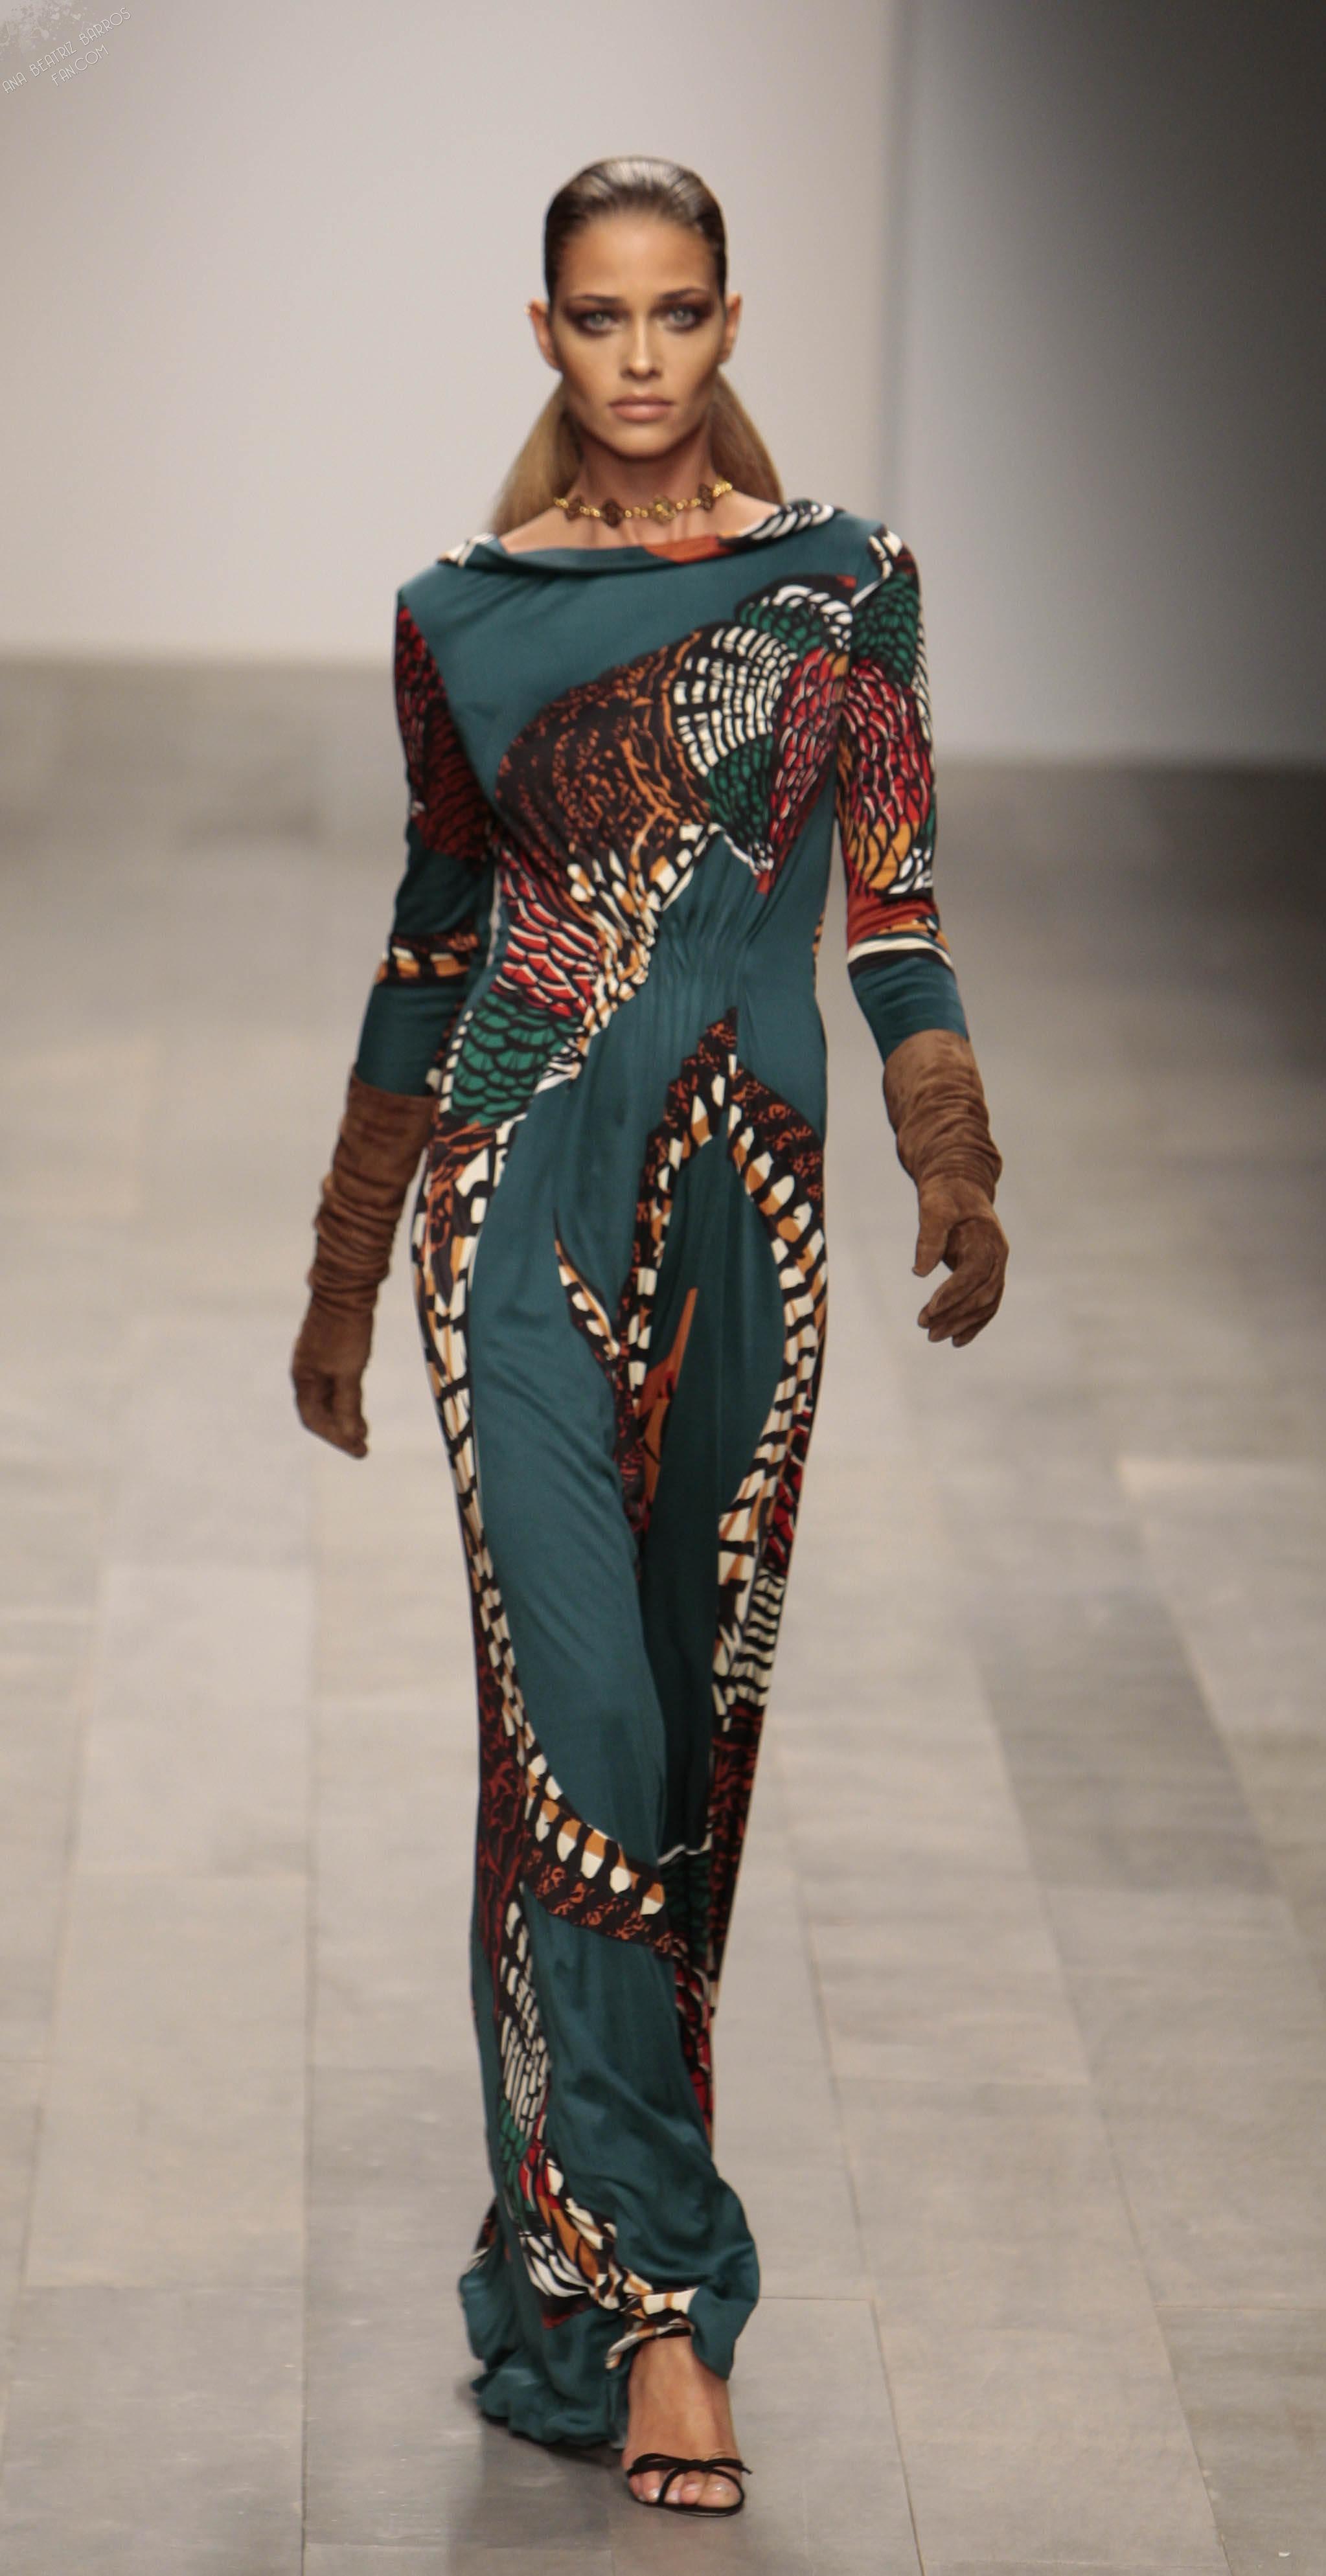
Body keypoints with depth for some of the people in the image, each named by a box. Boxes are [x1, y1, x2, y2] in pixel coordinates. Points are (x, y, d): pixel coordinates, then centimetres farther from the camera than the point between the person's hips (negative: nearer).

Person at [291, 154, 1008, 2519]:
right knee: (577, 1719, -10)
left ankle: (590, 2209, 25)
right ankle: (651, 2295, -7)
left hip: (746, 1209, 1)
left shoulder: (843, 588, 4)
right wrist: (343, 1275, 15)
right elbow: (431, 943, 12)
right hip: (525, 1203, -1)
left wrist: (954, 1171, -15)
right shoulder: (462, 616, 4)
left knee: (694, 1726, 8)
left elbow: (896, 913, 1)